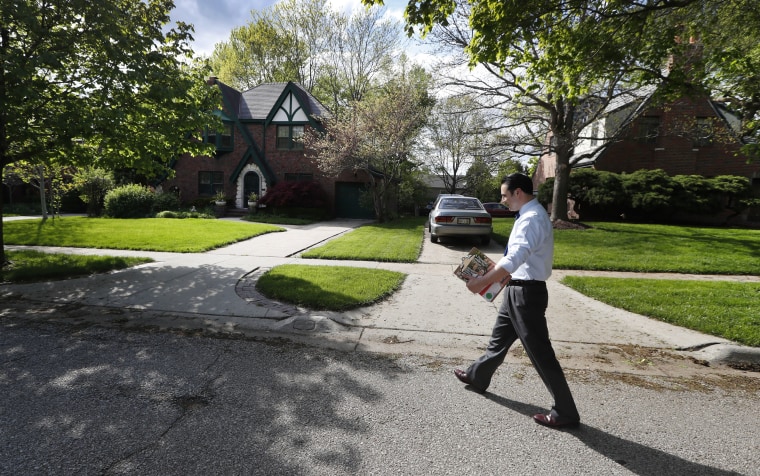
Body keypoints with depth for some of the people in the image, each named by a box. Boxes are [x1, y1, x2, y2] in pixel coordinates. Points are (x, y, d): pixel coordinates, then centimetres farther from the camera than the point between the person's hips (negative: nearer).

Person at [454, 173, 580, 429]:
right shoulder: (528, 216, 11)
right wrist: (492, 271, 15)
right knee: (499, 338, 23)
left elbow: (514, 260, -32)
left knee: (539, 352, 1)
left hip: (527, 292, -10)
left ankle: (565, 412, 17)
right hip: (518, 290, 10)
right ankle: (477, 377, 42)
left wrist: (481, 282, -30)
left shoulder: (532, 219, -22)